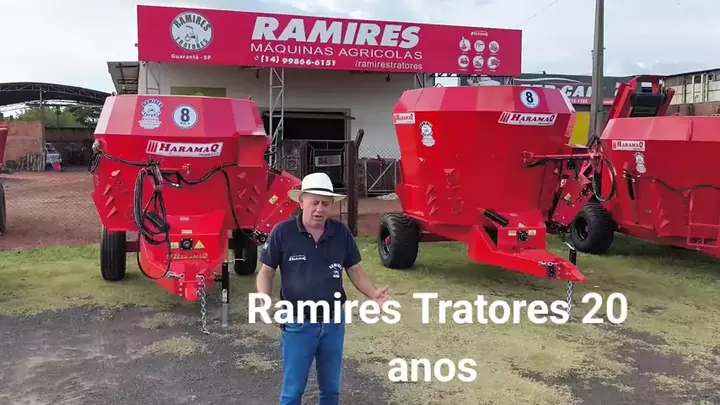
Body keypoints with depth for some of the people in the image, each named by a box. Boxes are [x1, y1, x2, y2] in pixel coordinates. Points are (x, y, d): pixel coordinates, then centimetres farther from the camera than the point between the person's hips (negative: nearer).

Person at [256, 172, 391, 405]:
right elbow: (266, 271, -4)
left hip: (334, 323, 3)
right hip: (298, 324, -3)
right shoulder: (282, 232, -11)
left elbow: (355, 270, 6)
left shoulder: (342, 233, -3)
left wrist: (374, 294, -11)